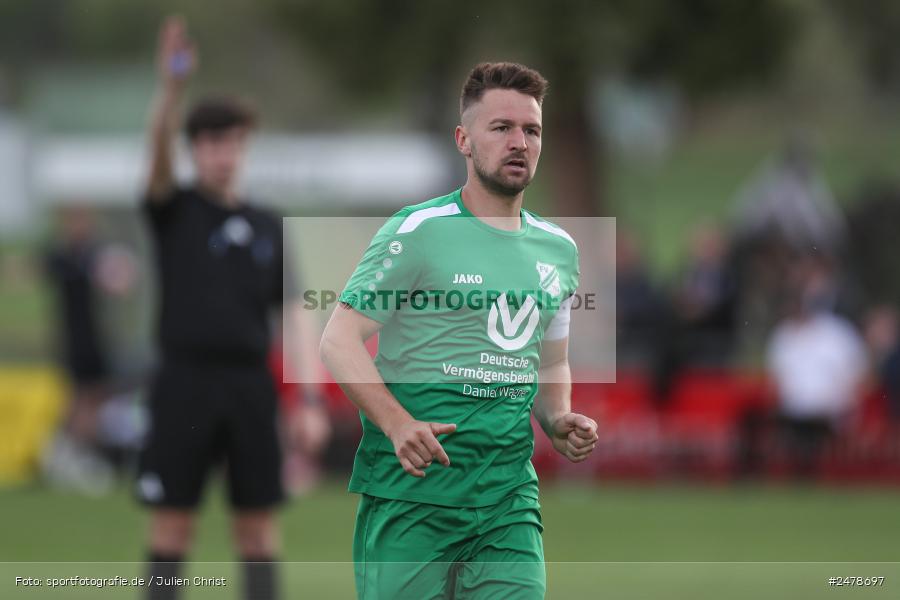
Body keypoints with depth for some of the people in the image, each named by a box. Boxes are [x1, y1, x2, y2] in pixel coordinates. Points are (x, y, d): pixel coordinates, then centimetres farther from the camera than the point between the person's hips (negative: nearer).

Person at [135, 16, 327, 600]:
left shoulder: (268, 228, 11)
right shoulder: (175, 212, 4)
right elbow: (160, 152, -16)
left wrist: (308, 402, 1)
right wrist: (171, 86, -34)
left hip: (251, 384, 2)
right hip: (185, 378, -2)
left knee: (259, 524, 3)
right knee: (173, 523, -1)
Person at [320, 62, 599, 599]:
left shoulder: (559, 250, 15)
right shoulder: (418, 232, -4)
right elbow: (339, 341, -7)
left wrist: (559, 423, 6)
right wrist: (397, 424, -21)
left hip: (509, 494, 5)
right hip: (411, 490, -5)